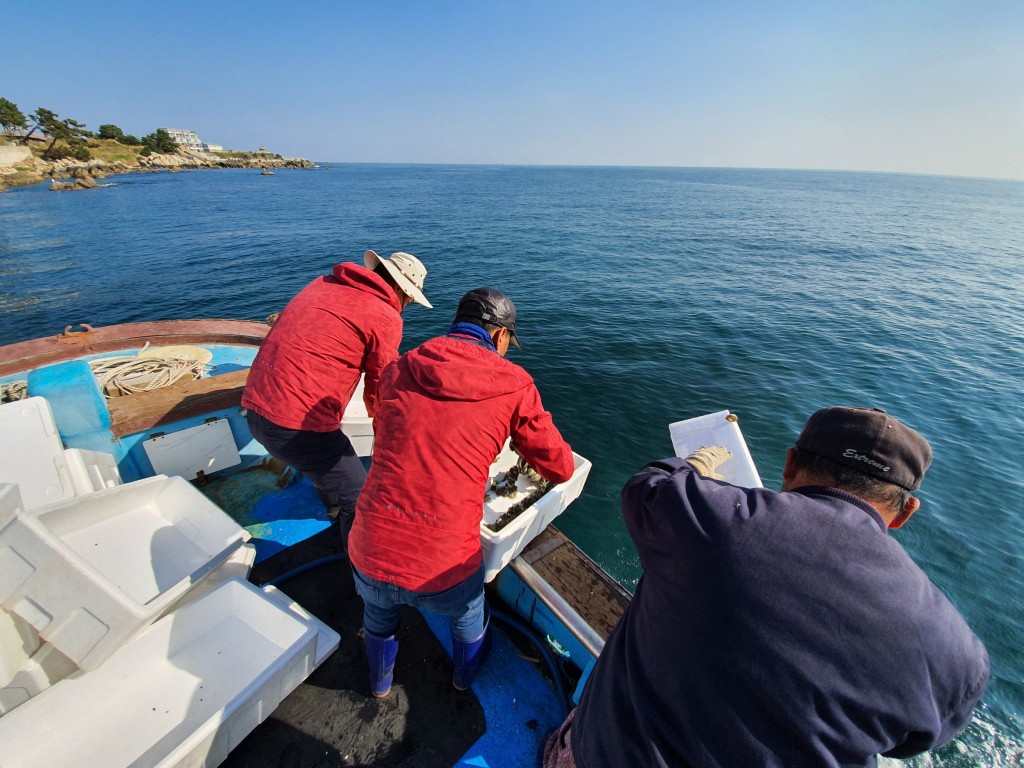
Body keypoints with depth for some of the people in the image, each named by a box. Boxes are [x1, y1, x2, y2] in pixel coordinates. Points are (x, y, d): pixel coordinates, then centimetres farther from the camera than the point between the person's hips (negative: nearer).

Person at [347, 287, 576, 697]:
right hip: (444, 569, -2)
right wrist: (529, 450, 26)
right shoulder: (514, 385, -6)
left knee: (378, 620, 37)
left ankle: (380, 683, 66)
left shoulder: (397, 370, 3)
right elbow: (560, 468, 3)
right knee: (468, 619, 34)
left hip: (370, 555, 3)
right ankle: (464, 678, 65)